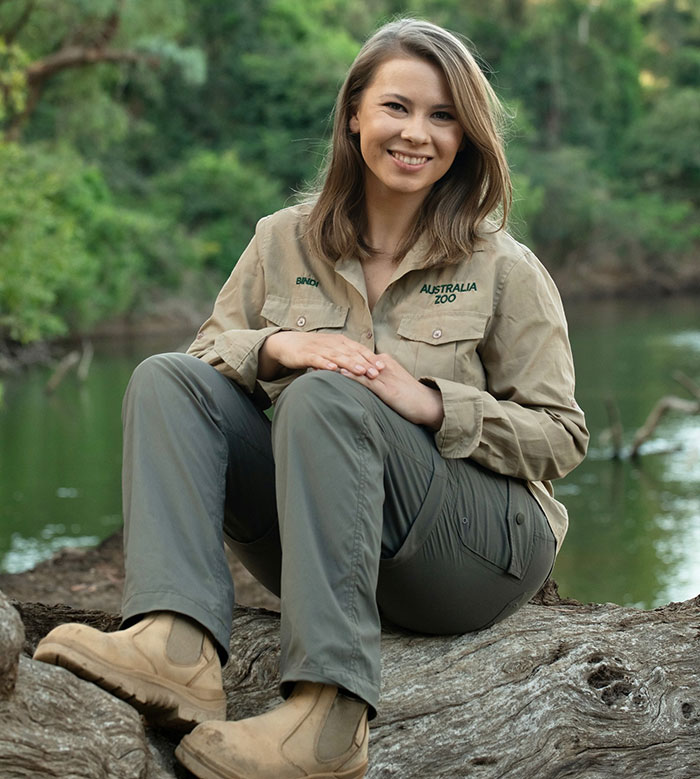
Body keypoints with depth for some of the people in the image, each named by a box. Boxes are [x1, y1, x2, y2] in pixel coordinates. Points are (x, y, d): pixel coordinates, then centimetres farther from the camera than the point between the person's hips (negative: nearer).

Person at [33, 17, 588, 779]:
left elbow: (562, 437, 0)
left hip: (483, 550, -3)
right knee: (165, 379, -14)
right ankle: (177, 647, -38)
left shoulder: (505, 268, 2)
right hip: (324, 542, 4)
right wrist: (277, 346, -14)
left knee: (326, 396, -31)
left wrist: (431, 403, -17)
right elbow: (208, 349, 8)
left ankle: (330, 715, -44)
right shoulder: (285, 242, 10)